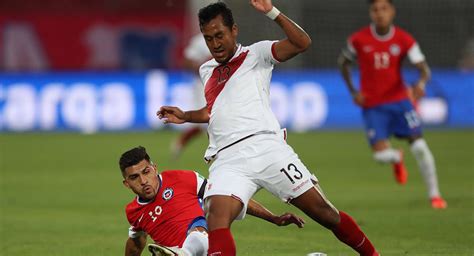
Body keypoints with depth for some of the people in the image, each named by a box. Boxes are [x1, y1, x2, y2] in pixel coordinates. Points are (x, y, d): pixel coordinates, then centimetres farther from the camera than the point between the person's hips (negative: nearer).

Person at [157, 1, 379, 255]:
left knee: (323, 211, -4)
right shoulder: (206, 70, 28)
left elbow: (301, 43, -5)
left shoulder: (255, 54, 11)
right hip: (227, 159, 4)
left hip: (265, 146, -3)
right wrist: (185, 116, 35)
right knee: (216, 219, -26)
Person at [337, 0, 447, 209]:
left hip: (399, 100, 1)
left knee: (419, 145, -12)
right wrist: (353, 92, -3)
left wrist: (421, 83, -34)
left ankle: (434, 194, 1)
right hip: (372, 105, -1)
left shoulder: (404, 40, -6)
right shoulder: (358, 40, -8)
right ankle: (397, 159, 26)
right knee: (381, 155, -14)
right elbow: (343, 63, 9)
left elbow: (423, 68, -10)